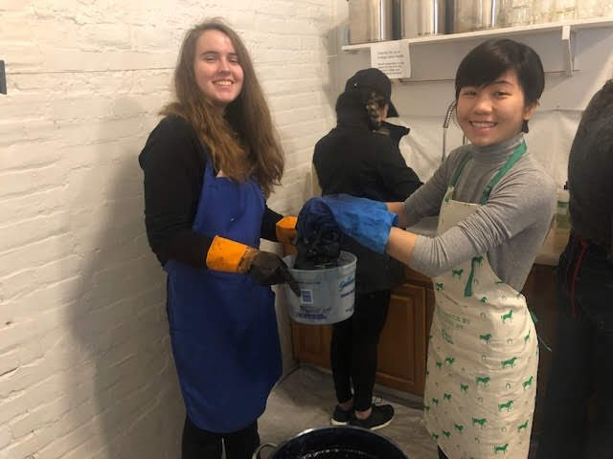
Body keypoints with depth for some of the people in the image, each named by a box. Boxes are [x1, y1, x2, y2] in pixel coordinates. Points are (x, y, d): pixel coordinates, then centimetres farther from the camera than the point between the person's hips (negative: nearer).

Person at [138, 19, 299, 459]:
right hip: (204, 301, -7)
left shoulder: (241, 131, 5)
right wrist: (245, 258, -30)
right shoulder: (176, 137, -17)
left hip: (248, 294, 7)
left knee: (249, 394, 23)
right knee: (213, 411, 12)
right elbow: (166, 236, -22)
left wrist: (296, 229, -6)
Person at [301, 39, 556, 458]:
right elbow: (410, 210, 7)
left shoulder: (533, 186, -27)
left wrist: (356, 217, -28)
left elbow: (438, 256, -33)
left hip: (494, 343, -6)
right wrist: (339, 208, -8)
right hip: (447, 329, 6)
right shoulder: (460, 160, -3)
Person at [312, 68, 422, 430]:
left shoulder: (324, 145, 2)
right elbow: (415, 196, -11)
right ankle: (362, 413, 26)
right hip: (371, 260, -6)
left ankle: (343, 405, 34)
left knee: (342, 331, 18)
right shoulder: (379, 145, -18)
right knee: (366, 336, 9)